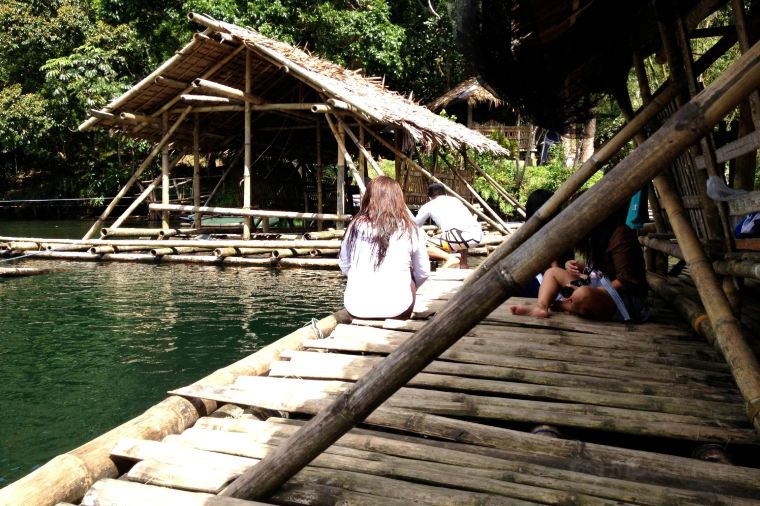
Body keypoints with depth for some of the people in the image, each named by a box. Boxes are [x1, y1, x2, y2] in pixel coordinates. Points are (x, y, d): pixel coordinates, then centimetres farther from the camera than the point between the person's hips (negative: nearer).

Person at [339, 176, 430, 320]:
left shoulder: (356, 226, 1)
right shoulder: (411, 230, -3)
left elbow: (344, 266, 10)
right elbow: (423, 273, 6)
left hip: (355, 306, 2)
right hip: (395, 307, -2)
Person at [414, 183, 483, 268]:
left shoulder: (428, 206, 20)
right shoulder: (455, 200, 33)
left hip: (461, 236, -6)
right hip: (478, 236, 6)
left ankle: (450, 258, -15)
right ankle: (464, 265, 27)